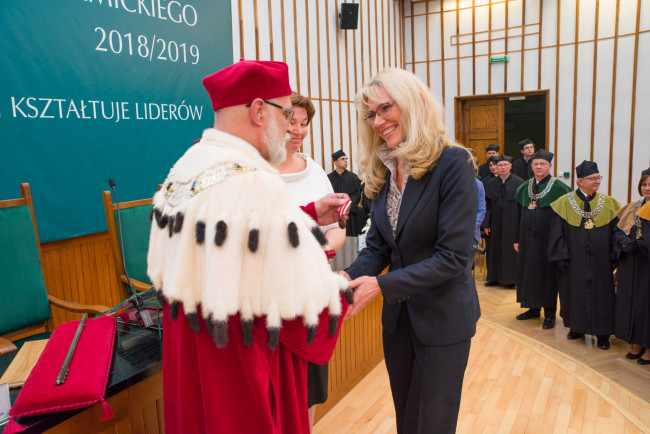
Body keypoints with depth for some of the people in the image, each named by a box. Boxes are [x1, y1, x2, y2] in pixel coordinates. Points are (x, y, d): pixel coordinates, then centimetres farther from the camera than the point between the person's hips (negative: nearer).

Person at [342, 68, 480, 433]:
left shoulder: (453, 163, -18)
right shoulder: (384, 171, 3)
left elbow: (453, 256, -22)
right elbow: (377, 247, 4)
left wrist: (381, 285, -26)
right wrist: (350, 277, -16)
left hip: (443, 319, -6)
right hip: (398, 316, 6)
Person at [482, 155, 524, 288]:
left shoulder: (518, 182, -4)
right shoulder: (491, 184, 6)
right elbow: (487, 206, 5)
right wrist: (486, 224, -2)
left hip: (512, 225, -3)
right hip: (495, 224, 3)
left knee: (511, 250, 2)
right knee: (494, 250, 9)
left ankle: (510, 279, 13)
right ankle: (495, 278, 21)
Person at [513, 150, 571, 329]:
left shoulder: (559, 188, -7)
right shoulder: (524, 188, 8)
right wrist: (517, 238, 9)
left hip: (548, 238, -5)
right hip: (528, 238, 5)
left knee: (548, 274, 2)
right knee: (528, 272, 12)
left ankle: (550, 314, 15)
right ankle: (534, 308, 28)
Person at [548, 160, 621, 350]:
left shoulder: (609, 203, 3)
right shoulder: (565, 203, -4)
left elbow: (615, 233, 5)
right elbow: (557, 233, -3)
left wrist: (614, 257, -2)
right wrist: (562, 256, -9)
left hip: (600, 261, 1)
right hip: (574, 261, -1)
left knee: (601, 294, 6)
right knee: (574, 293, 9)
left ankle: (602, 333, 19)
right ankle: (577, 327, 27)